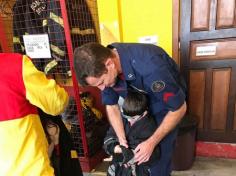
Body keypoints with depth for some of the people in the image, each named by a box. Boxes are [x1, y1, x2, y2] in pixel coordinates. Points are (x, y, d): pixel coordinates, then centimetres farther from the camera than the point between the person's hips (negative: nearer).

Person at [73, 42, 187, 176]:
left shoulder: (148, 66, -40)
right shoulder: (101, 67, -21)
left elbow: (179, 108, -27)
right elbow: (111, 105, -8)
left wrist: (152, 142, -25)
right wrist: (122, 140, -17)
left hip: (166, 102, -4)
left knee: (159, 159, -2)